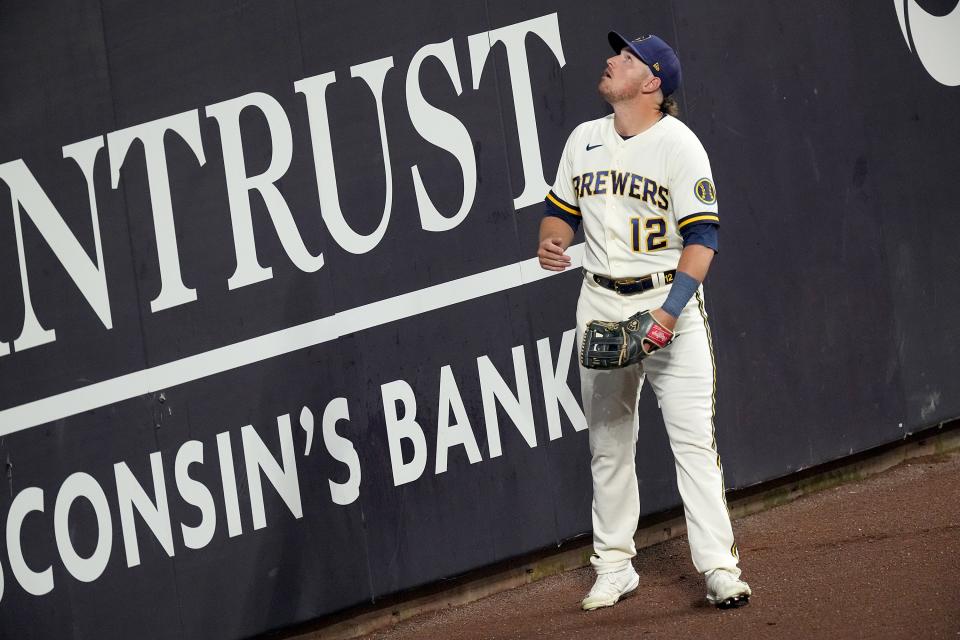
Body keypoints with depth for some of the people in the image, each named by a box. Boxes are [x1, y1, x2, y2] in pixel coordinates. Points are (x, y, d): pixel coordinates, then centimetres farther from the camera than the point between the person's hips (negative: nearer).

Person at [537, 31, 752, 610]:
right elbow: (562, 211, 19)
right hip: (601, 303, 5)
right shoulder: (584, 139, 8)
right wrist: (552, 242, -5)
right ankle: (614, 568, 19)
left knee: (694, 438, -10)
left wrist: (670, 311, -25)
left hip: (669, 297, -5)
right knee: (607, 443, 9)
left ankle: (719, 567, -9)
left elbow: (702, 237, -14)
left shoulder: (678, 143, -10)